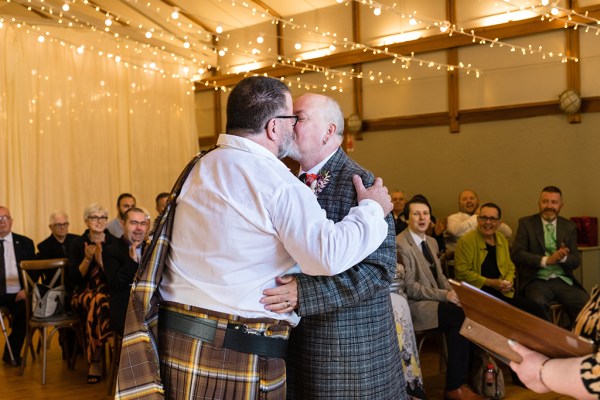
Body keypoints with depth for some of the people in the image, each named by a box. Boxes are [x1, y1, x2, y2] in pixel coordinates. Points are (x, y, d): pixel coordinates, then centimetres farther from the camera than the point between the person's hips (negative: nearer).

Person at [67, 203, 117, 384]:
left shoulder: (113, 242, 4)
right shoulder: (78, 243, 5)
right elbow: (75, 277, -1)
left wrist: (100, 259, -18)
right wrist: (87, 259, -16)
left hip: (109, 291, 0)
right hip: (84, 292, 0)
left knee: (98, 305, -38)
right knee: (99, 302, -37)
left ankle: (95, 362, -23)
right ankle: (95, 360, -23)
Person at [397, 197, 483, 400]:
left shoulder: (432, 241, 16)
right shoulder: (400, 244, -13)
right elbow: (409, 287, -16)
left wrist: (453, 293, -2)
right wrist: (444, 295, -19)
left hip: (434, 300, 8)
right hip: (414, 305, -8)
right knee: (460, 316, -27)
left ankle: (471, 374, -9)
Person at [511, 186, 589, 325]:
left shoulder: (569, 226, 12)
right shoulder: (526, 223, 3)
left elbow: (575, 261, 9)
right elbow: (517, 254, -7)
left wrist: (563, 257, -15)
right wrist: (546, 260, -19)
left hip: (563, 280, 3)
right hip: (537, 280, -3)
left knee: (586, 304, -23)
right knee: (537, 303, -34)